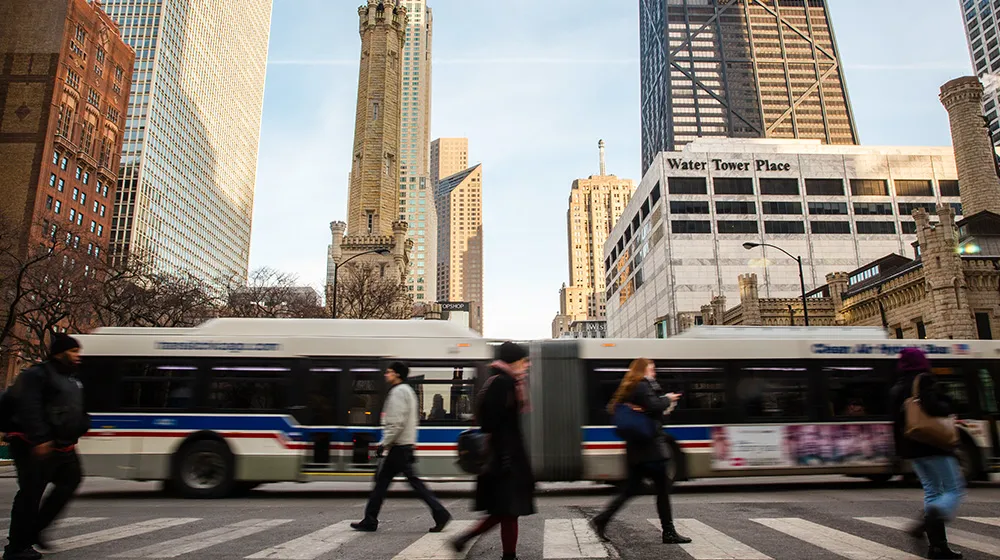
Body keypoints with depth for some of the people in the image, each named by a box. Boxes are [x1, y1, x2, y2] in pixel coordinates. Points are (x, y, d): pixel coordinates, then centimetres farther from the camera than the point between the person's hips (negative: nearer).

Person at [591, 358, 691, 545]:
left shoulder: (629, 388, 16)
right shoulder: (644, 386, -11)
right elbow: (654, 406, -23)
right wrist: (668, 399, -4)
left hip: (636, 447, 9)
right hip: (650, 446, -9)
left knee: (632, 488, 12)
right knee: (663, 488, 0)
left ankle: (601, 519, 7)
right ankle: (669, 533, 7)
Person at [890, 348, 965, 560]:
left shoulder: (896, 389, 13)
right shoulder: (924, 381, -9)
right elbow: (932, 407, -24)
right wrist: (946, 409, -4)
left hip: (911, 447, 7)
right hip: (933, 445, -7)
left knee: (931, 490, 12)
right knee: (954, 489, 0)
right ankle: (928, 521, -26)